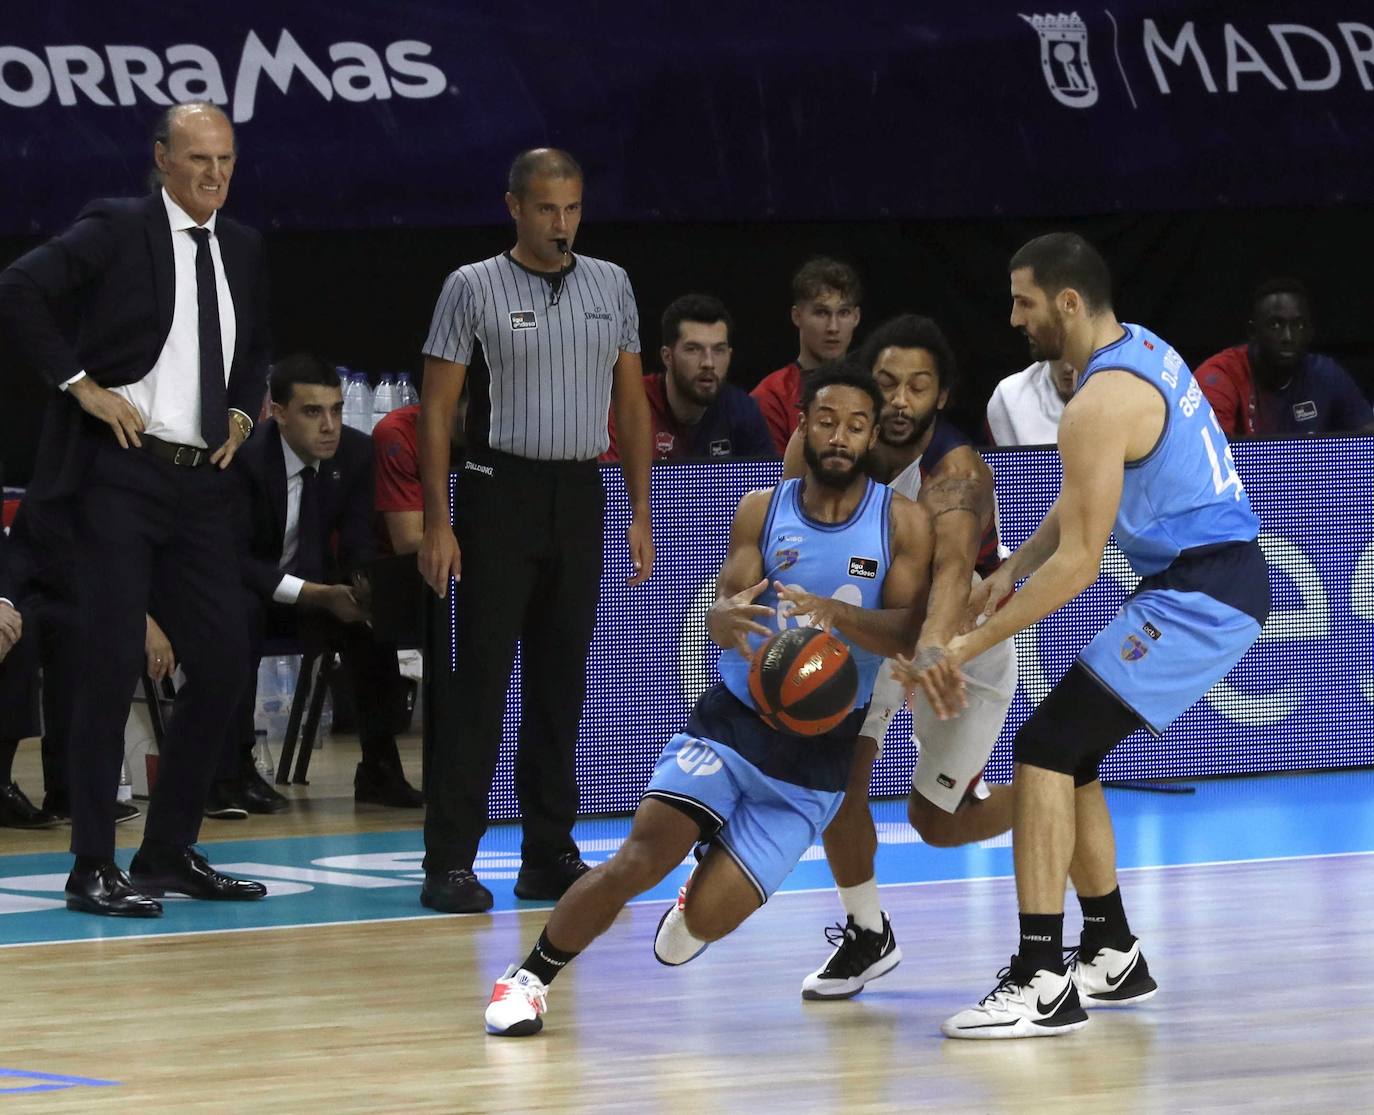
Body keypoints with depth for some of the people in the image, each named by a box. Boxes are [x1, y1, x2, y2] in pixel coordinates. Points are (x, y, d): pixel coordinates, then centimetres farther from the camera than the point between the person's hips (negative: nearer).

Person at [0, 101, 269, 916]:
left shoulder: (243, 250, 13)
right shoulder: (116, 229, -6)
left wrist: (243, 412, 12)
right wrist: (81, 383, -16)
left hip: (201, 483, 6)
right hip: (120, 473, -6)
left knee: (223, 663, 6)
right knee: (115, 665, -8)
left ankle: (171, 852, 18)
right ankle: (94, 870, -2)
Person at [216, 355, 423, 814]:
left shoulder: (356, 453, -8)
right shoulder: (245, 455, -24)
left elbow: (361, 547, -5)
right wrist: (318, 595, -34)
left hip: (314, 593, 5)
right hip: (239, 588, -5)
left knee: (373, 618, -22)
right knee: (241, 613, -37)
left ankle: (378, 768, -12)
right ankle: (230, 772, -32)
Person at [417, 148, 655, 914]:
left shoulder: (612, 285, 10)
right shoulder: (473, 288, -3)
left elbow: (632, 403, 14)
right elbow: (438, 409, -3)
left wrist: (641, 516, 7)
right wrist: (438, 523, -10)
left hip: (580, 497, 4)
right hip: (500, 491, -4)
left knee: (562, 680, 7)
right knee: (478, 680, -6)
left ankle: (551, 855, 14)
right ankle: (451, 860, -5)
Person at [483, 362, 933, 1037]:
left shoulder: (902, 523, -4)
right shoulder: (762, 511, 3)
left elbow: (907, 635, -14)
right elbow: (720, 615, -4)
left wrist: (834, 612, -33)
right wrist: (728, 618, -30)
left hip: (816, 756, -1)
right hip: (732, 722, 1)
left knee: (706, 921, -10)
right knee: (640, 858, -21)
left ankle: (709, 886, 27)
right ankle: (530, 977, -3)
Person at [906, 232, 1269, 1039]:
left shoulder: (1102, 404, -19)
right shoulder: (1139, 347, 12)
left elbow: (1077, 565, -20)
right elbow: (1085, 498, 21)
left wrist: (962, 649, -17)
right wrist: (1011, 573, 8)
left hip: (1201, 595, -10)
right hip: (1224, 580, 10)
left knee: (1046, 749, -14)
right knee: (1069, 756, 15)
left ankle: (1044, 983, -18)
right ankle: (1113, 958, 24)